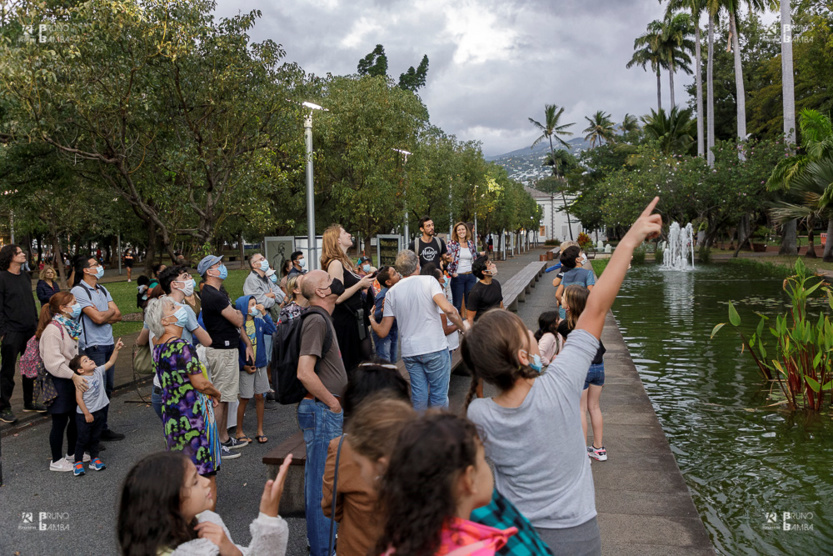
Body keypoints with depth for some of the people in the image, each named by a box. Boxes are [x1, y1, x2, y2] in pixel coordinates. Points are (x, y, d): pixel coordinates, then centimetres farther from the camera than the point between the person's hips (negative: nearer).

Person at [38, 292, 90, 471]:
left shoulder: (70, 325, 8)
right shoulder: (53, 329, -21)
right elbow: (53, 362, -26)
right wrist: (73, 376, -28)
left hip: (71, 379, 9)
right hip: (59, 382, -9)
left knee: (75, 417, 18)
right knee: (60, 421, 4)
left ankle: (72, 453, 35)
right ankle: (56, 461, 19)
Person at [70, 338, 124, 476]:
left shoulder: (98, 372, 0)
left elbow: (110, 362, 9)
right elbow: (79, 399, -19)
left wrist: (116, 349, 0)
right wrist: (87, 414, -17)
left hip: (99, 412, 6)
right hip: (84, 415, -6)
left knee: (95, 437, 16)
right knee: (83, 439, 4)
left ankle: (94, 458, 28)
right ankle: (78, 462, 17)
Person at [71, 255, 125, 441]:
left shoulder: (102, 290, 16)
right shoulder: (79, 291, -10)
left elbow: (118, 315, 8)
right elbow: (98, 318, -17)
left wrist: (102, 315, -9)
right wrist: (110, 311, 2)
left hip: (108, 344, 8)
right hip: (92, 347, -8)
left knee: (108, 387, 12)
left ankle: (102, 428, 23)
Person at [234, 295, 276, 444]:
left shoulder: (259, 321, 1)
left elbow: (272, 331, -13)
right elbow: (235, 348, -9)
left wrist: (265, 313, -14)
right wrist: (244, 365, -12)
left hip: (260, 365, 4)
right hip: (246, 366, -4)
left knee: (259, 397, 10)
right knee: (245, 399, 4)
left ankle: (260, 431, 20)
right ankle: (239, 431, 20)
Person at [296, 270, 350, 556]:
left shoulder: (323, 318, 13)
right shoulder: (316, 321, -19)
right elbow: (304, 373, -28)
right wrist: (332, 403, -17)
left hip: (327, 410, 11)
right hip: (321, 411, -11)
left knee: (319, 478, 20)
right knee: (323, 481, -1)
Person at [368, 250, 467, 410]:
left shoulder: (392, 292, 7)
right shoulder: (428, 281, -3)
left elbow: (383, 331, 7)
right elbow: (447, 308, -18)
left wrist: (371, 320, 25)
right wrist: (463, 327, -4)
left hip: (409, 351, 4)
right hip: (435, 348, -3)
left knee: (418, 393, 12)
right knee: (439, 393, 7)